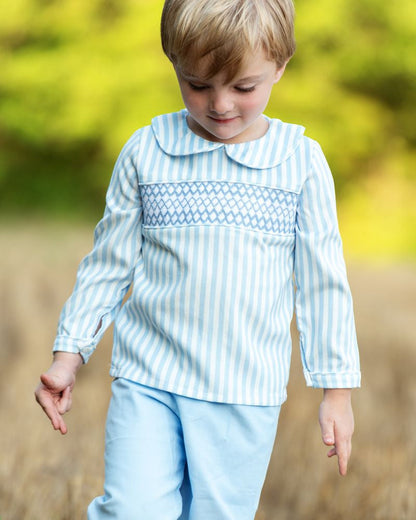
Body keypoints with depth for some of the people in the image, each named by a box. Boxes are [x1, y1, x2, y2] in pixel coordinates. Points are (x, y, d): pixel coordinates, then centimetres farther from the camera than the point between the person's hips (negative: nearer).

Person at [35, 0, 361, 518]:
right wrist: (68, 353, 7)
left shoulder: (301, 161, -1)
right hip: (148, 378, 0)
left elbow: (322, 281, 4)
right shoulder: (144, 153, 1)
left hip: (247, 392, 0)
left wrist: (336, 389, 5)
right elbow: (108, 263, 9)